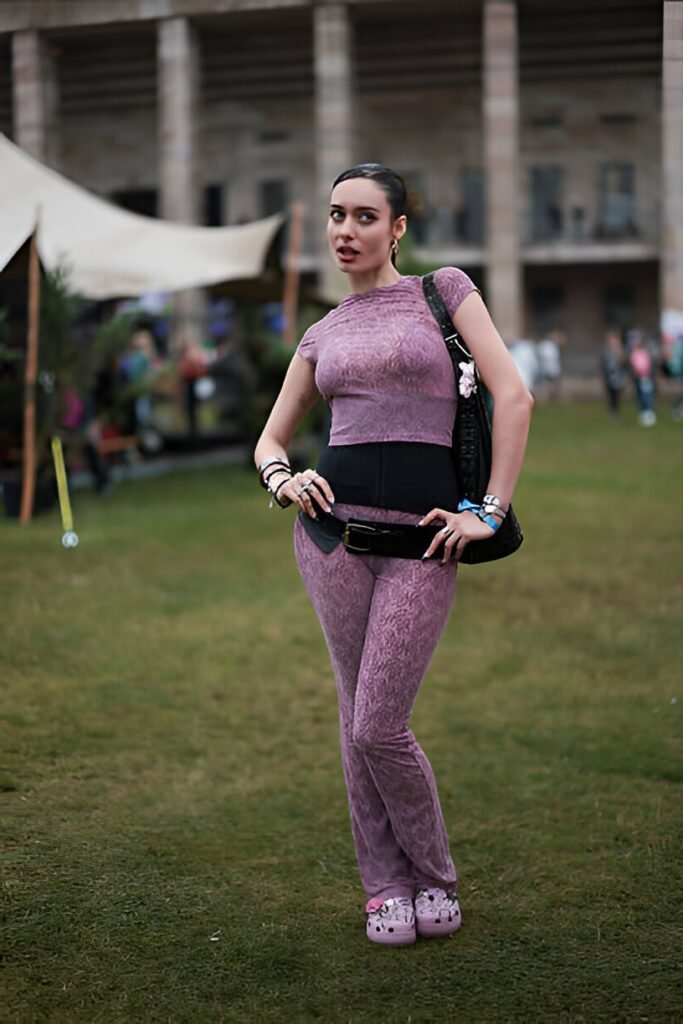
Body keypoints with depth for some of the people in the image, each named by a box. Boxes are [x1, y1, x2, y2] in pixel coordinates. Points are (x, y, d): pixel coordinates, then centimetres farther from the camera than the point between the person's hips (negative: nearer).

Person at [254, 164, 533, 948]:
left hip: (420, 541, -3)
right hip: (334, 529, 3)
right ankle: (385, 884, 23)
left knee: (378, 728, -6)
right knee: (358, 717, 6)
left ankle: (432, 875, 18)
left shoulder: (444, 291, 5)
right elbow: (270, 439, 19)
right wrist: (282, 478, -4)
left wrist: (490, 512, -7)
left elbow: (514, 397, -2)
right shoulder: (322, 335, 15)